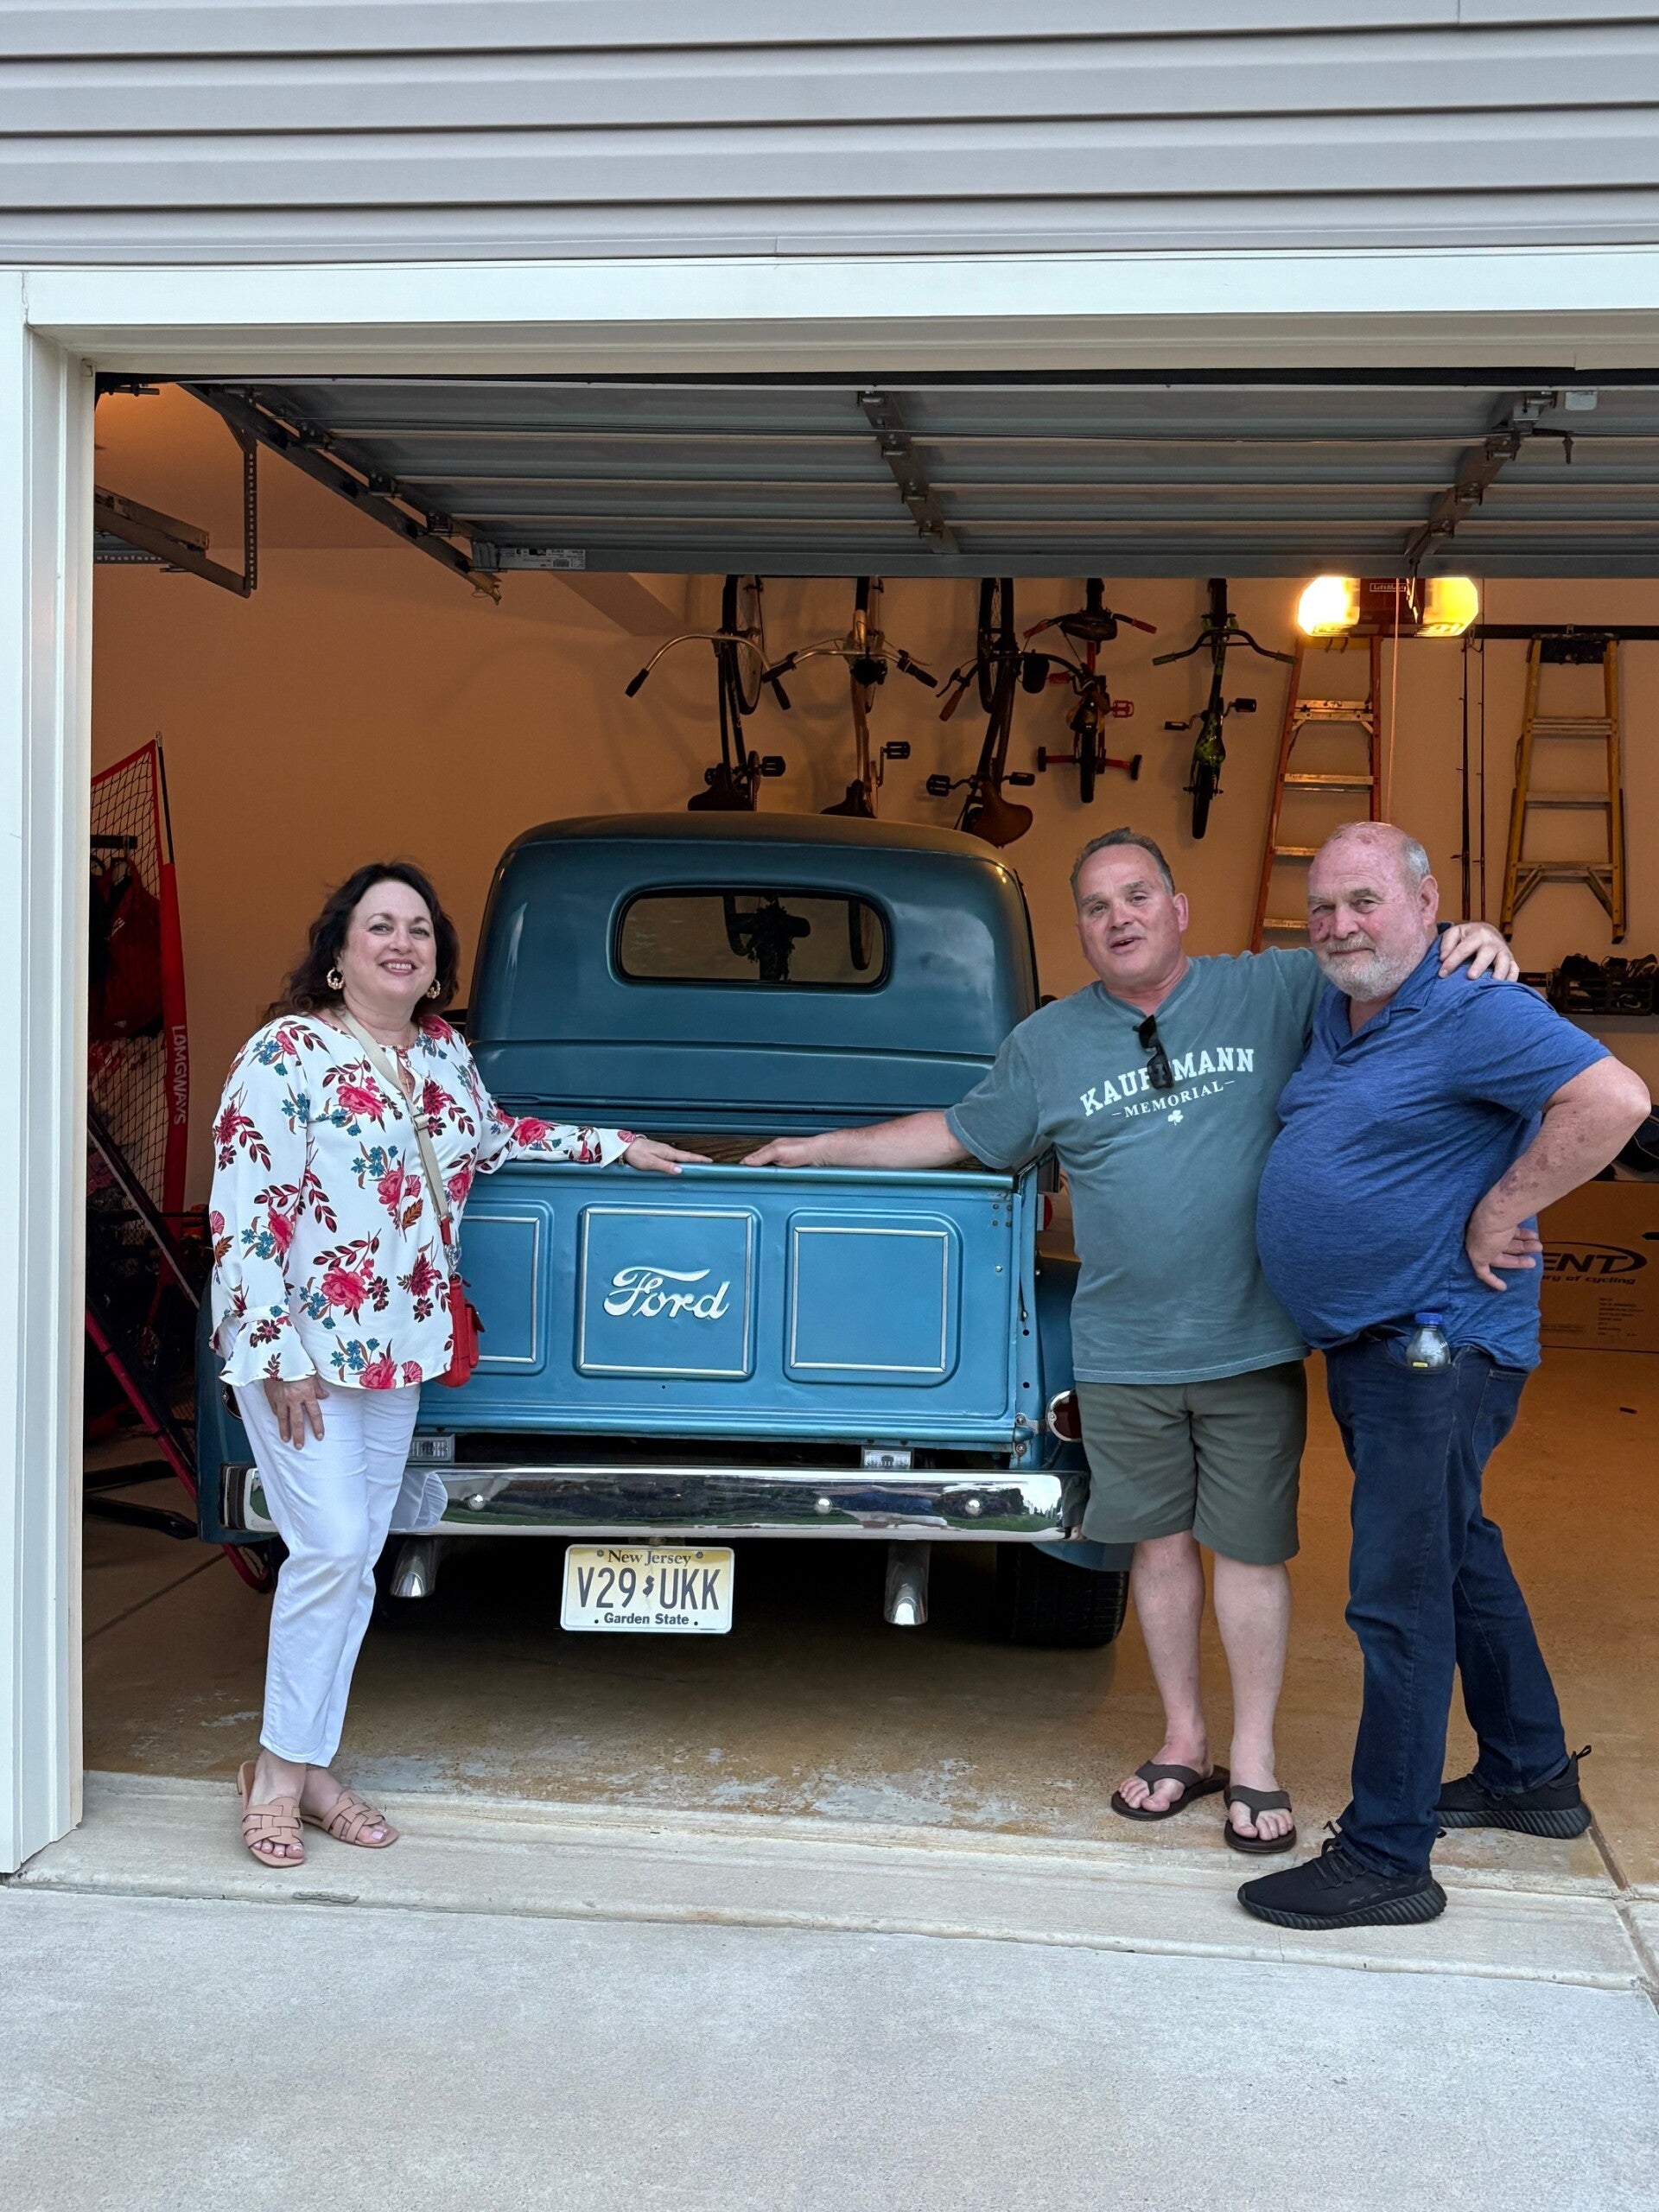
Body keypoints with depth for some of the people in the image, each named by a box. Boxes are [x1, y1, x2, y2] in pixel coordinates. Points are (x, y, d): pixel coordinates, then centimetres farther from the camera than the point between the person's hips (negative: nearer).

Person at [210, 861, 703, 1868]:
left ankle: (308, 1765, 20)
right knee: (331, 1549, -11)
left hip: (397, 1349, 7)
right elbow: (244, 1212, -15)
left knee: (358, 1557, 9)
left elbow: (492, 1137, 29)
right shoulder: (287, 1054, -12)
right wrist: (277, 1352, -18)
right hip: (300, 1346, -7)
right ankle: (279, 1768, 6)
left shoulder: (444, 1052, 9)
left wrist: (614, 1145, 24)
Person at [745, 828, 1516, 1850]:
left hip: (1252, 1344, -2)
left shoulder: (1271, 992, 1)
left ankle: (1254, 1761, 21)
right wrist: (823, 1147, 19)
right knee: (1161, 1541, 11)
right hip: (1122, 1354, 2)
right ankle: (1185, 1743, 29)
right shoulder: (1048, 1041, 9)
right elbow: (959, 1134, 19)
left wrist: (1471, 943, -19)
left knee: (1251, 1550, 5)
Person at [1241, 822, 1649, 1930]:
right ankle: (1533, 1775, 38)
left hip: (1438, 1349, -10)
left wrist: (1500, 1211, -24)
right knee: (1460, 1557, 21)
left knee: (1400, 1596, -6)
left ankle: (1386, 1859, 3)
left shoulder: (1473, 1014, -18)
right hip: (1369, 1343, 10)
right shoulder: (1335, 1011, 10)